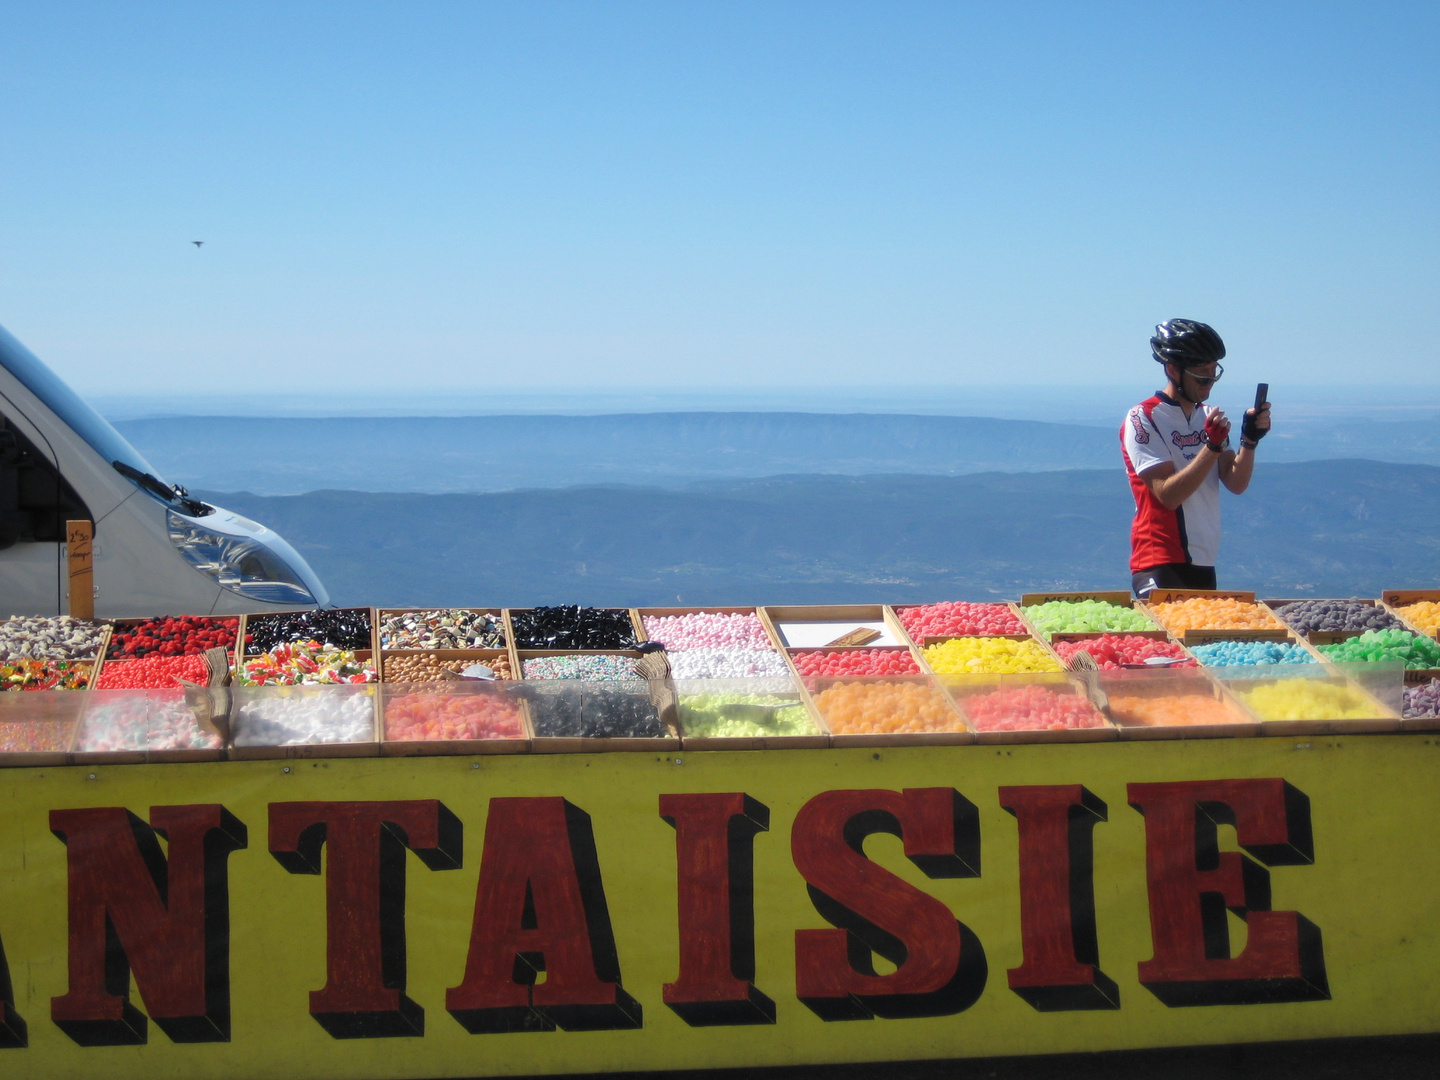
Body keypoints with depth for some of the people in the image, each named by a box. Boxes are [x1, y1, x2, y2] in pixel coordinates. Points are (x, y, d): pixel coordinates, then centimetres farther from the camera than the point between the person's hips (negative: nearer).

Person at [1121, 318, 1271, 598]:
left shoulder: (1208, 416, 14)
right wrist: (1212, 445, -23)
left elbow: (1236, 484, 5)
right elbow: (1168, 495, -18)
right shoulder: (1143, 419, -9)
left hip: (1204, 564, 7)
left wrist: (1250, 439, -10)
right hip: (1160, 565, -7)